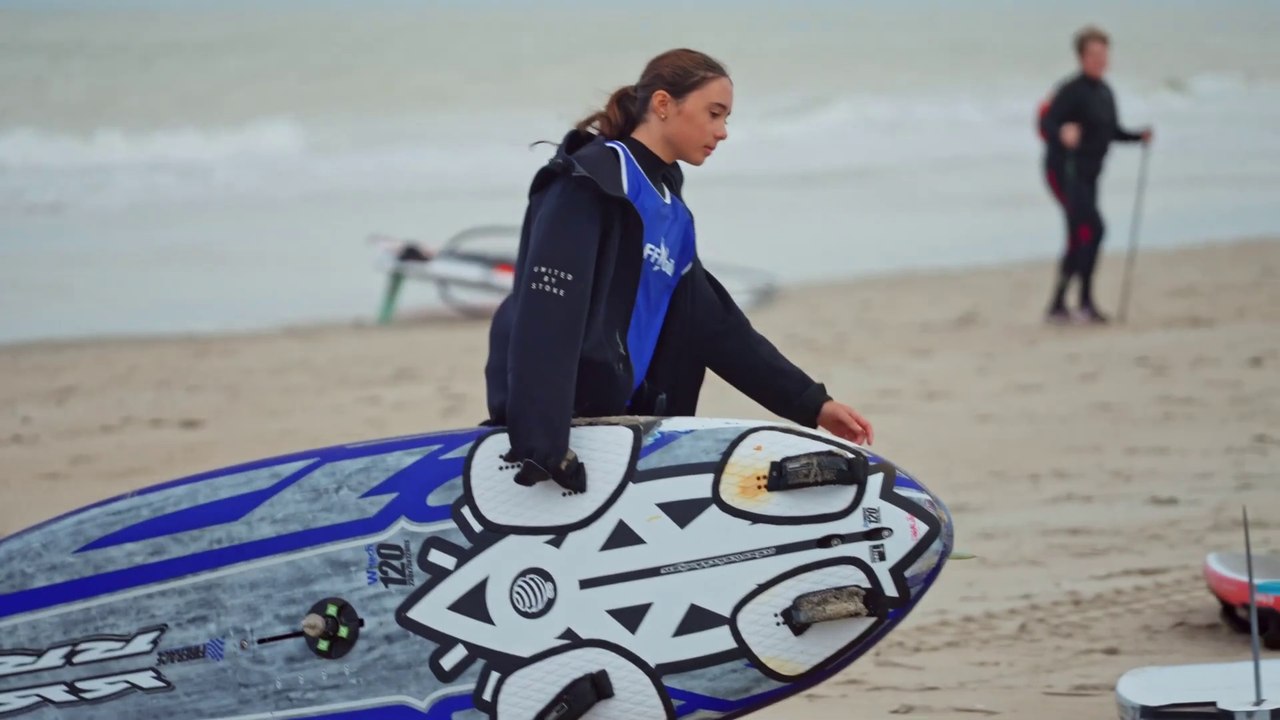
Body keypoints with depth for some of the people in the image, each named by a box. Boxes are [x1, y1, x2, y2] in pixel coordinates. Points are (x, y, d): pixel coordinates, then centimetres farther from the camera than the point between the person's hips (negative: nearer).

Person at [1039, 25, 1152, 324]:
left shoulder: (1105, 92, 12)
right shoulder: (1072, 90, -14)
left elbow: (1113, 131, 22)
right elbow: (1046, 123, -22)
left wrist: (1139, 136, 7)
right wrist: (1063, 134, -42)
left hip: (1087, 175, 9)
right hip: (1066, 170, -9)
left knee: (1079, 238, 12)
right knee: (1092, 229, -20)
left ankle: (1058, 305, 21)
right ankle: (1086, 302, -19)